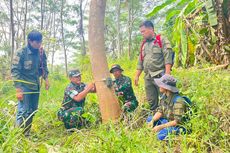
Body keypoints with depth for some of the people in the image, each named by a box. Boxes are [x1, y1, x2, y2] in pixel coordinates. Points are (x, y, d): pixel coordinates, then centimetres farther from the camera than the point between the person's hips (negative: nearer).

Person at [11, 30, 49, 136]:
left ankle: (26, 134, 25)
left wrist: (46, 78, 2)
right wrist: (18, 89, -17)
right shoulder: (21, 53, -12)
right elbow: (14, 71, -13)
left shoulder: (41, 53, 4)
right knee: (23, 111, -10)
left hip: (36, 86, 6)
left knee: (32, 111, 12)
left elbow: (44, 67, 18)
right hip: (25, 86, -6)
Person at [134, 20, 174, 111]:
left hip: (160, 75, -6)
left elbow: (168, 57, -11)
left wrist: (167, 74, -19)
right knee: (151, 101, 10)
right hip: (148, 77, 7)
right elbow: (140, 62, 22)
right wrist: (137, 75, 16)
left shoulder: (162, 41, -1)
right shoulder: (143, 44, 19)